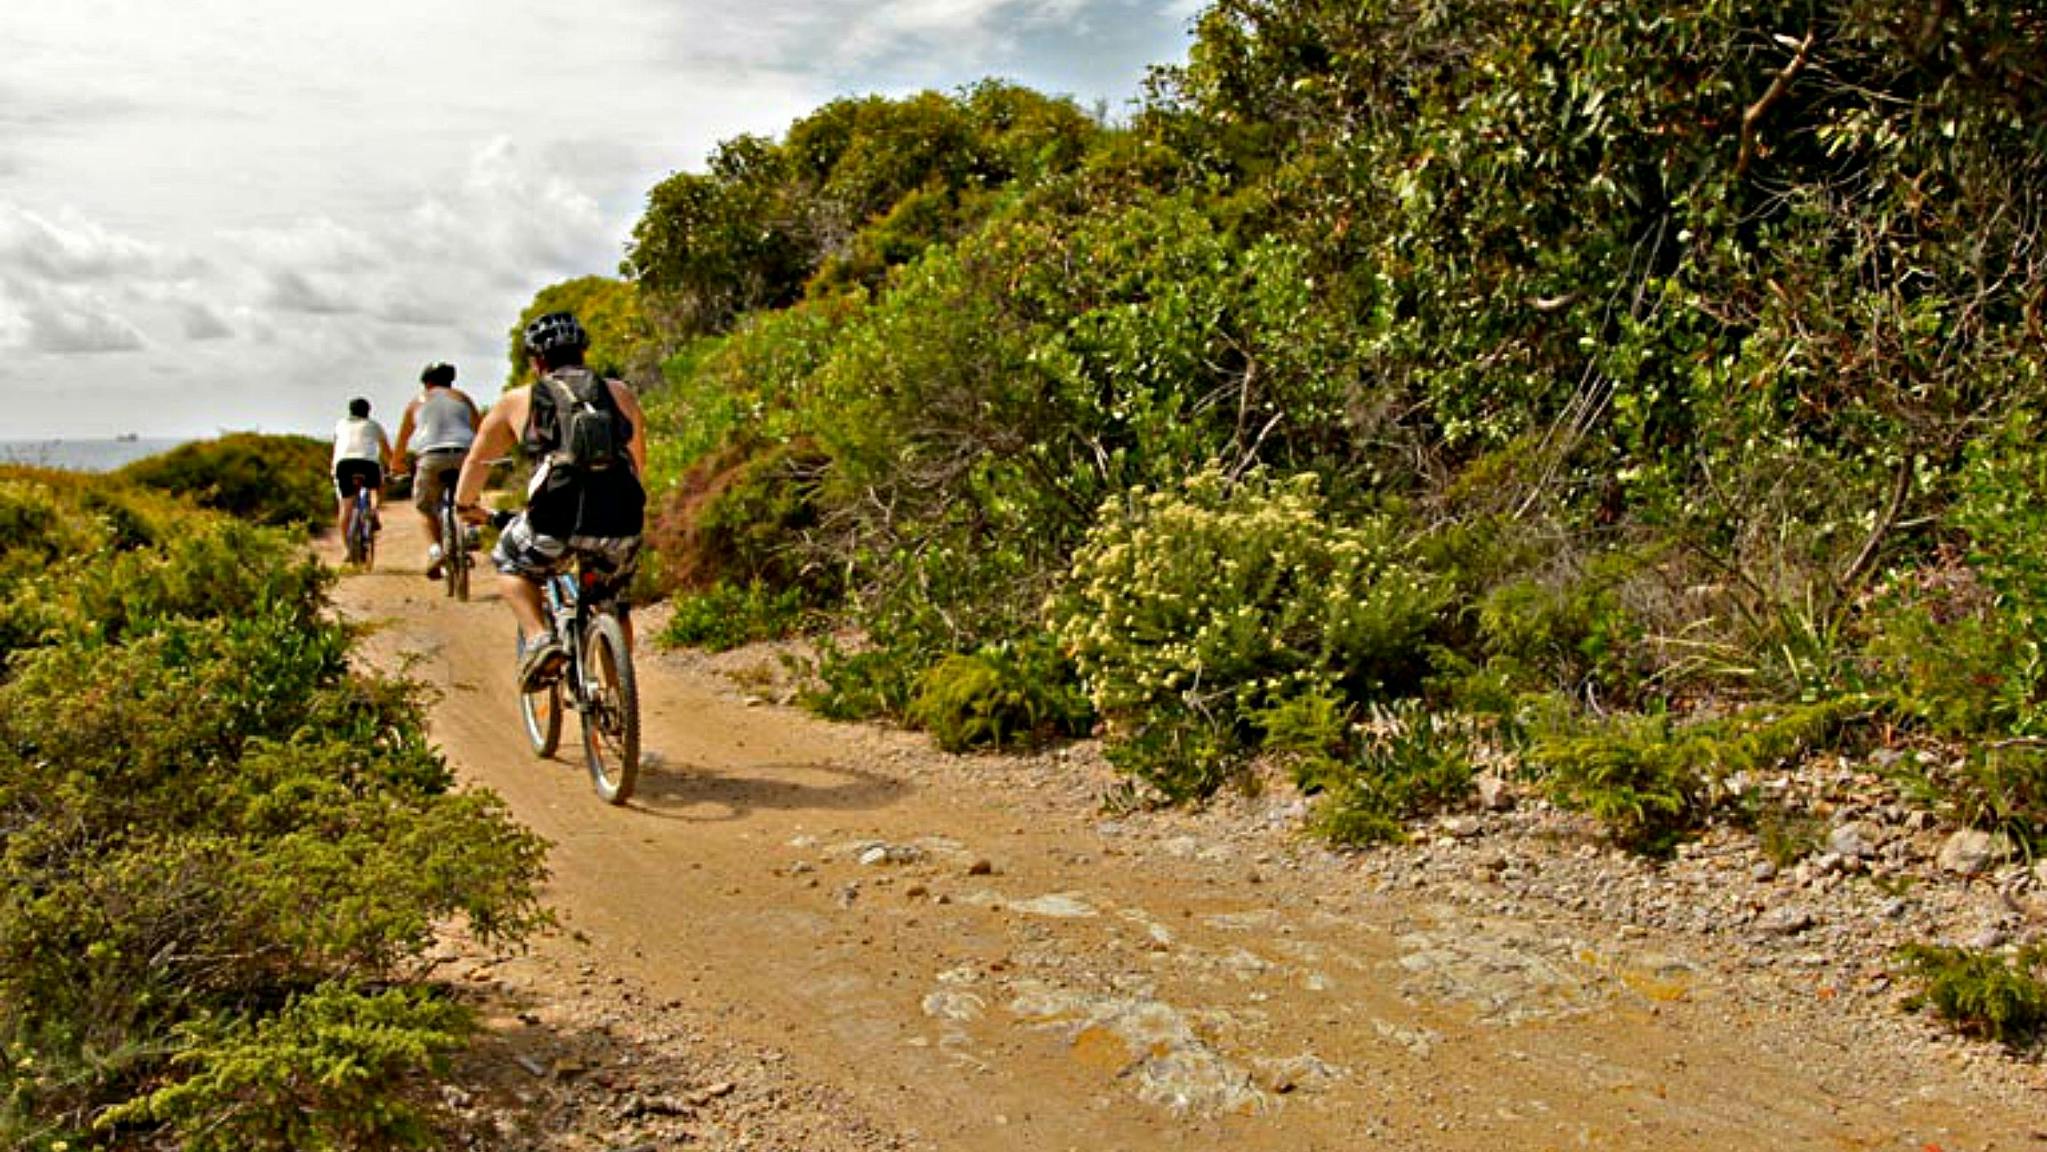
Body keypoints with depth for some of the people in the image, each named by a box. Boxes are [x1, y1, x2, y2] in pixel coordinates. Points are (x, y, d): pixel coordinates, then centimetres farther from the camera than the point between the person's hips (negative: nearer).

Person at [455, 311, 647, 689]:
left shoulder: (517, 402, 17)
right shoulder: (620, 394, 20)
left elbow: (477, 460, 29)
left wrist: (467, 506, 47)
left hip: (555, 522, -2)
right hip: (621, 525, 2)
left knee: (509, 563, 28)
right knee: (613, 606, 26)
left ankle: (539, 638, 7)